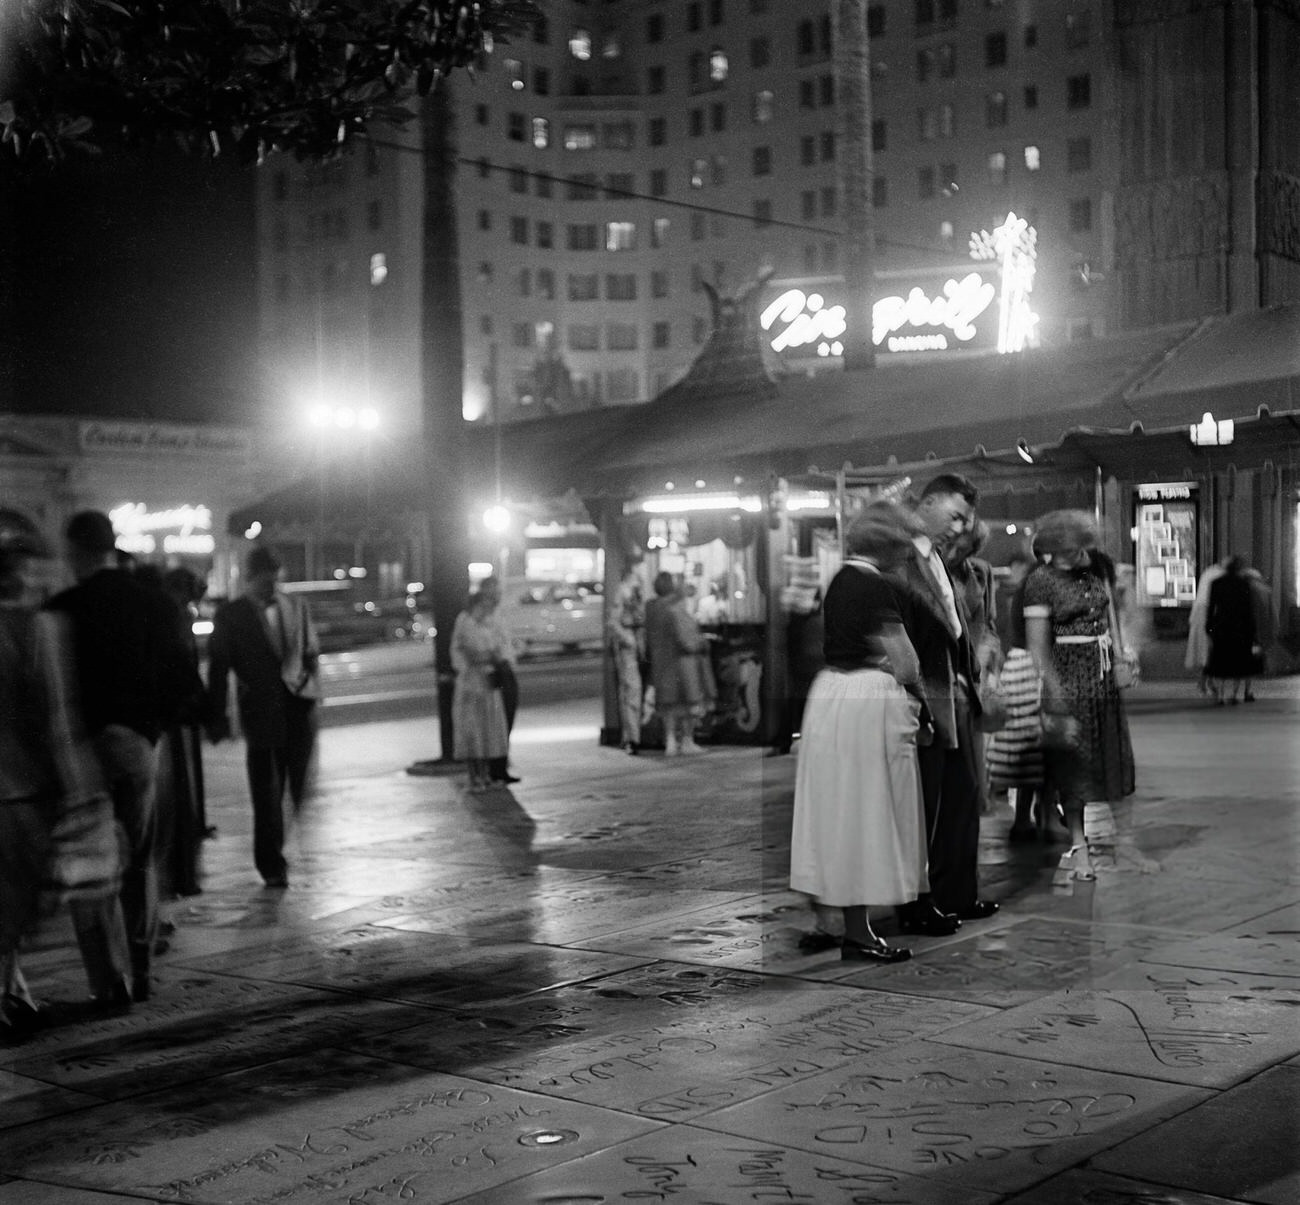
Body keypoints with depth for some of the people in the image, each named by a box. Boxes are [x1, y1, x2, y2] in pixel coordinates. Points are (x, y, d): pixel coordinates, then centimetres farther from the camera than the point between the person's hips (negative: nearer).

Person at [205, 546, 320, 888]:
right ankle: (272, 866, 9)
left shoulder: (297, 607, 10)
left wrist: (310, 685, 4)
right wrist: (217, 717, -3)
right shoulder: (230, 616, 1)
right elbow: (218, 669, 1)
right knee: (267, 792, 1)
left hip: (300, 706, 2)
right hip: (261, 712, -2)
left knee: (300, 786, -4)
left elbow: (311, 652, 18)